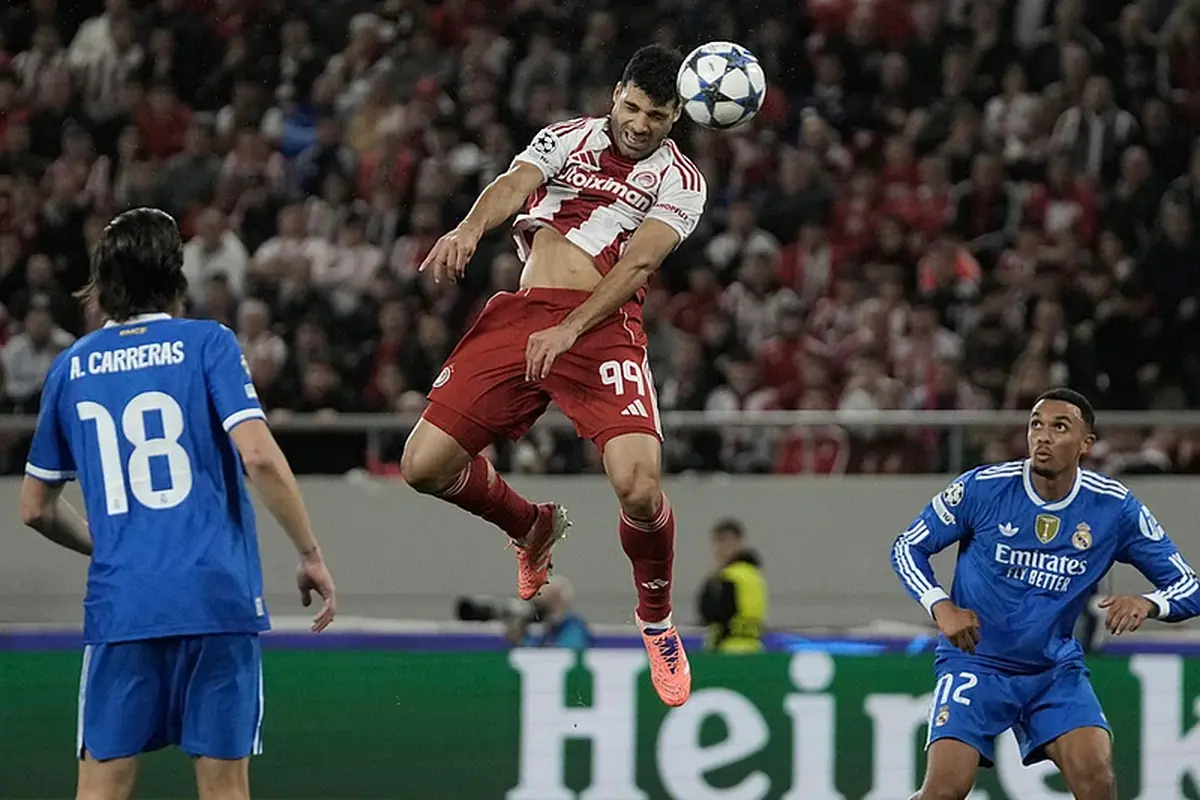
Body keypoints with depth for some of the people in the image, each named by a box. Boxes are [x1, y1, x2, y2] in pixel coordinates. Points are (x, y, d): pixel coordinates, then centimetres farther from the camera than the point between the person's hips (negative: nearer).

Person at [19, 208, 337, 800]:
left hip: (120, 603, 2)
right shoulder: (207, 344, 1)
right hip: (218, 595, -2)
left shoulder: (71, 367, 12)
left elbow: (36, 509, 19)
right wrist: (311, 556, -2)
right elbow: (259, 457, -11)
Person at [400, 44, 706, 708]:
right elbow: (514, 185, -5)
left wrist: (569, 330, -22)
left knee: (638, 485, -24)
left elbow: (639, 262, -7)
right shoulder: (567, 138, 14)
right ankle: (533, 527, 28)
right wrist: (470, 228, -29)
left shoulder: (679, 180, 7)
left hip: (602, 325, -3)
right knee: (425, 466, -4)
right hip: (520, 314, 3)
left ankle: (656, 616, 6)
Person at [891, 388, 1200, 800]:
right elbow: (907, 548, 0)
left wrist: (1146, 604, -27)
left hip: (1056, 669, 2)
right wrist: (942, 607, -18)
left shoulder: (1114, 507, -9)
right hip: (976, 662, -2)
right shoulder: (982, 487, -13)